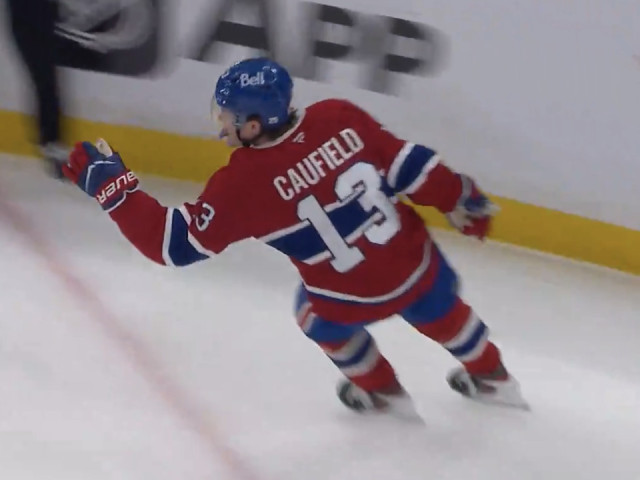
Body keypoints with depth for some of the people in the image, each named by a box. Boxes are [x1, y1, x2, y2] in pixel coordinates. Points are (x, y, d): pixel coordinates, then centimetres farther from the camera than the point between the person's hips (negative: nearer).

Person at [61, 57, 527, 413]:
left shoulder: (243, 183, -24)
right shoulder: (339, 117, -16)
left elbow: (175, 242, -19)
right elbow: (408, 164, -9)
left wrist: (111, 184, -15)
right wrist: (461, 198, 8)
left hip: (354, 297, -3)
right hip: (414, 260, 4)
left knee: (322, 320, 33)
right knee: (439, 309, 36)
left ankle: (380, 390, 52)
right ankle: (491, 378, 59)